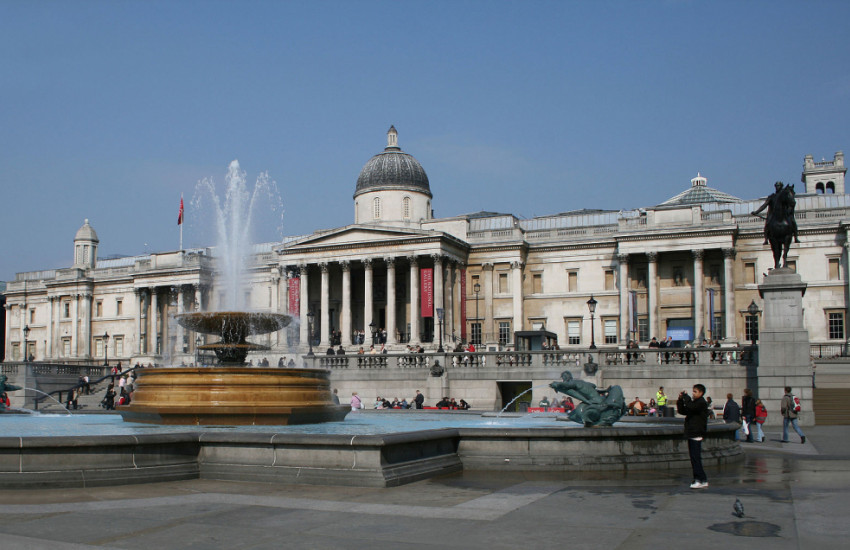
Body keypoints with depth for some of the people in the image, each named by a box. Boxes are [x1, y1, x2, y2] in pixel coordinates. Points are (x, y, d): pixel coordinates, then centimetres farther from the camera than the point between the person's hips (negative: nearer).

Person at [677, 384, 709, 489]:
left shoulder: (702, 403, -9)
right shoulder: (695, 402, 19)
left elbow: (691, 407, -27)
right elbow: (682, 411, 20)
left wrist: (686, 397, -14)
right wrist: (680, 400, 8)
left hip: (697, 434, -9)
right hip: (691, 434, 9)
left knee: (696, 458, -11)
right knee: (694, 457, 9)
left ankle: (701, 480, -8)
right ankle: (699, 480, 13)